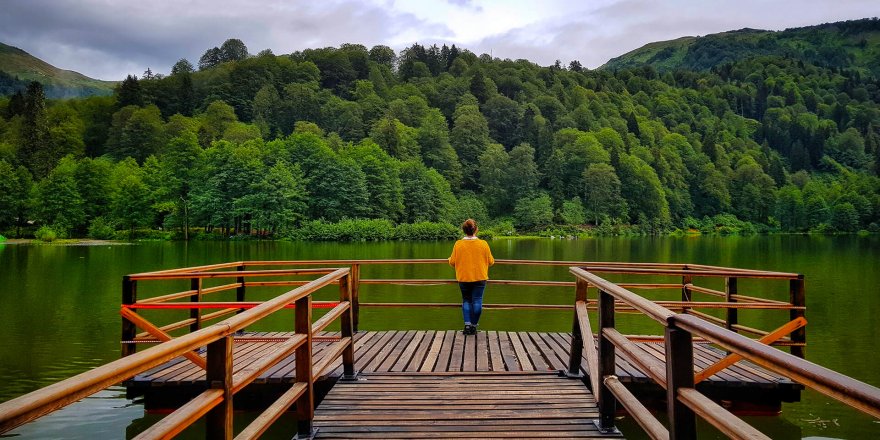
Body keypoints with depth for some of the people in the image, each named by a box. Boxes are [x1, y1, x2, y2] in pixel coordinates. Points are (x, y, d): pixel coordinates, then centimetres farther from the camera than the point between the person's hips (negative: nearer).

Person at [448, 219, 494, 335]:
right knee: (477, 301, 6)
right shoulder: (483, 244, -9)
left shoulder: (458, 244, -10)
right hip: (480, 278, -1)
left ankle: (467, 325, 6)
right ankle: (474, 326, 8)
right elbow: (491, 261, 0)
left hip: (463, 278, 1)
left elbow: (452, 262, -3)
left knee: (466, 300, 15)